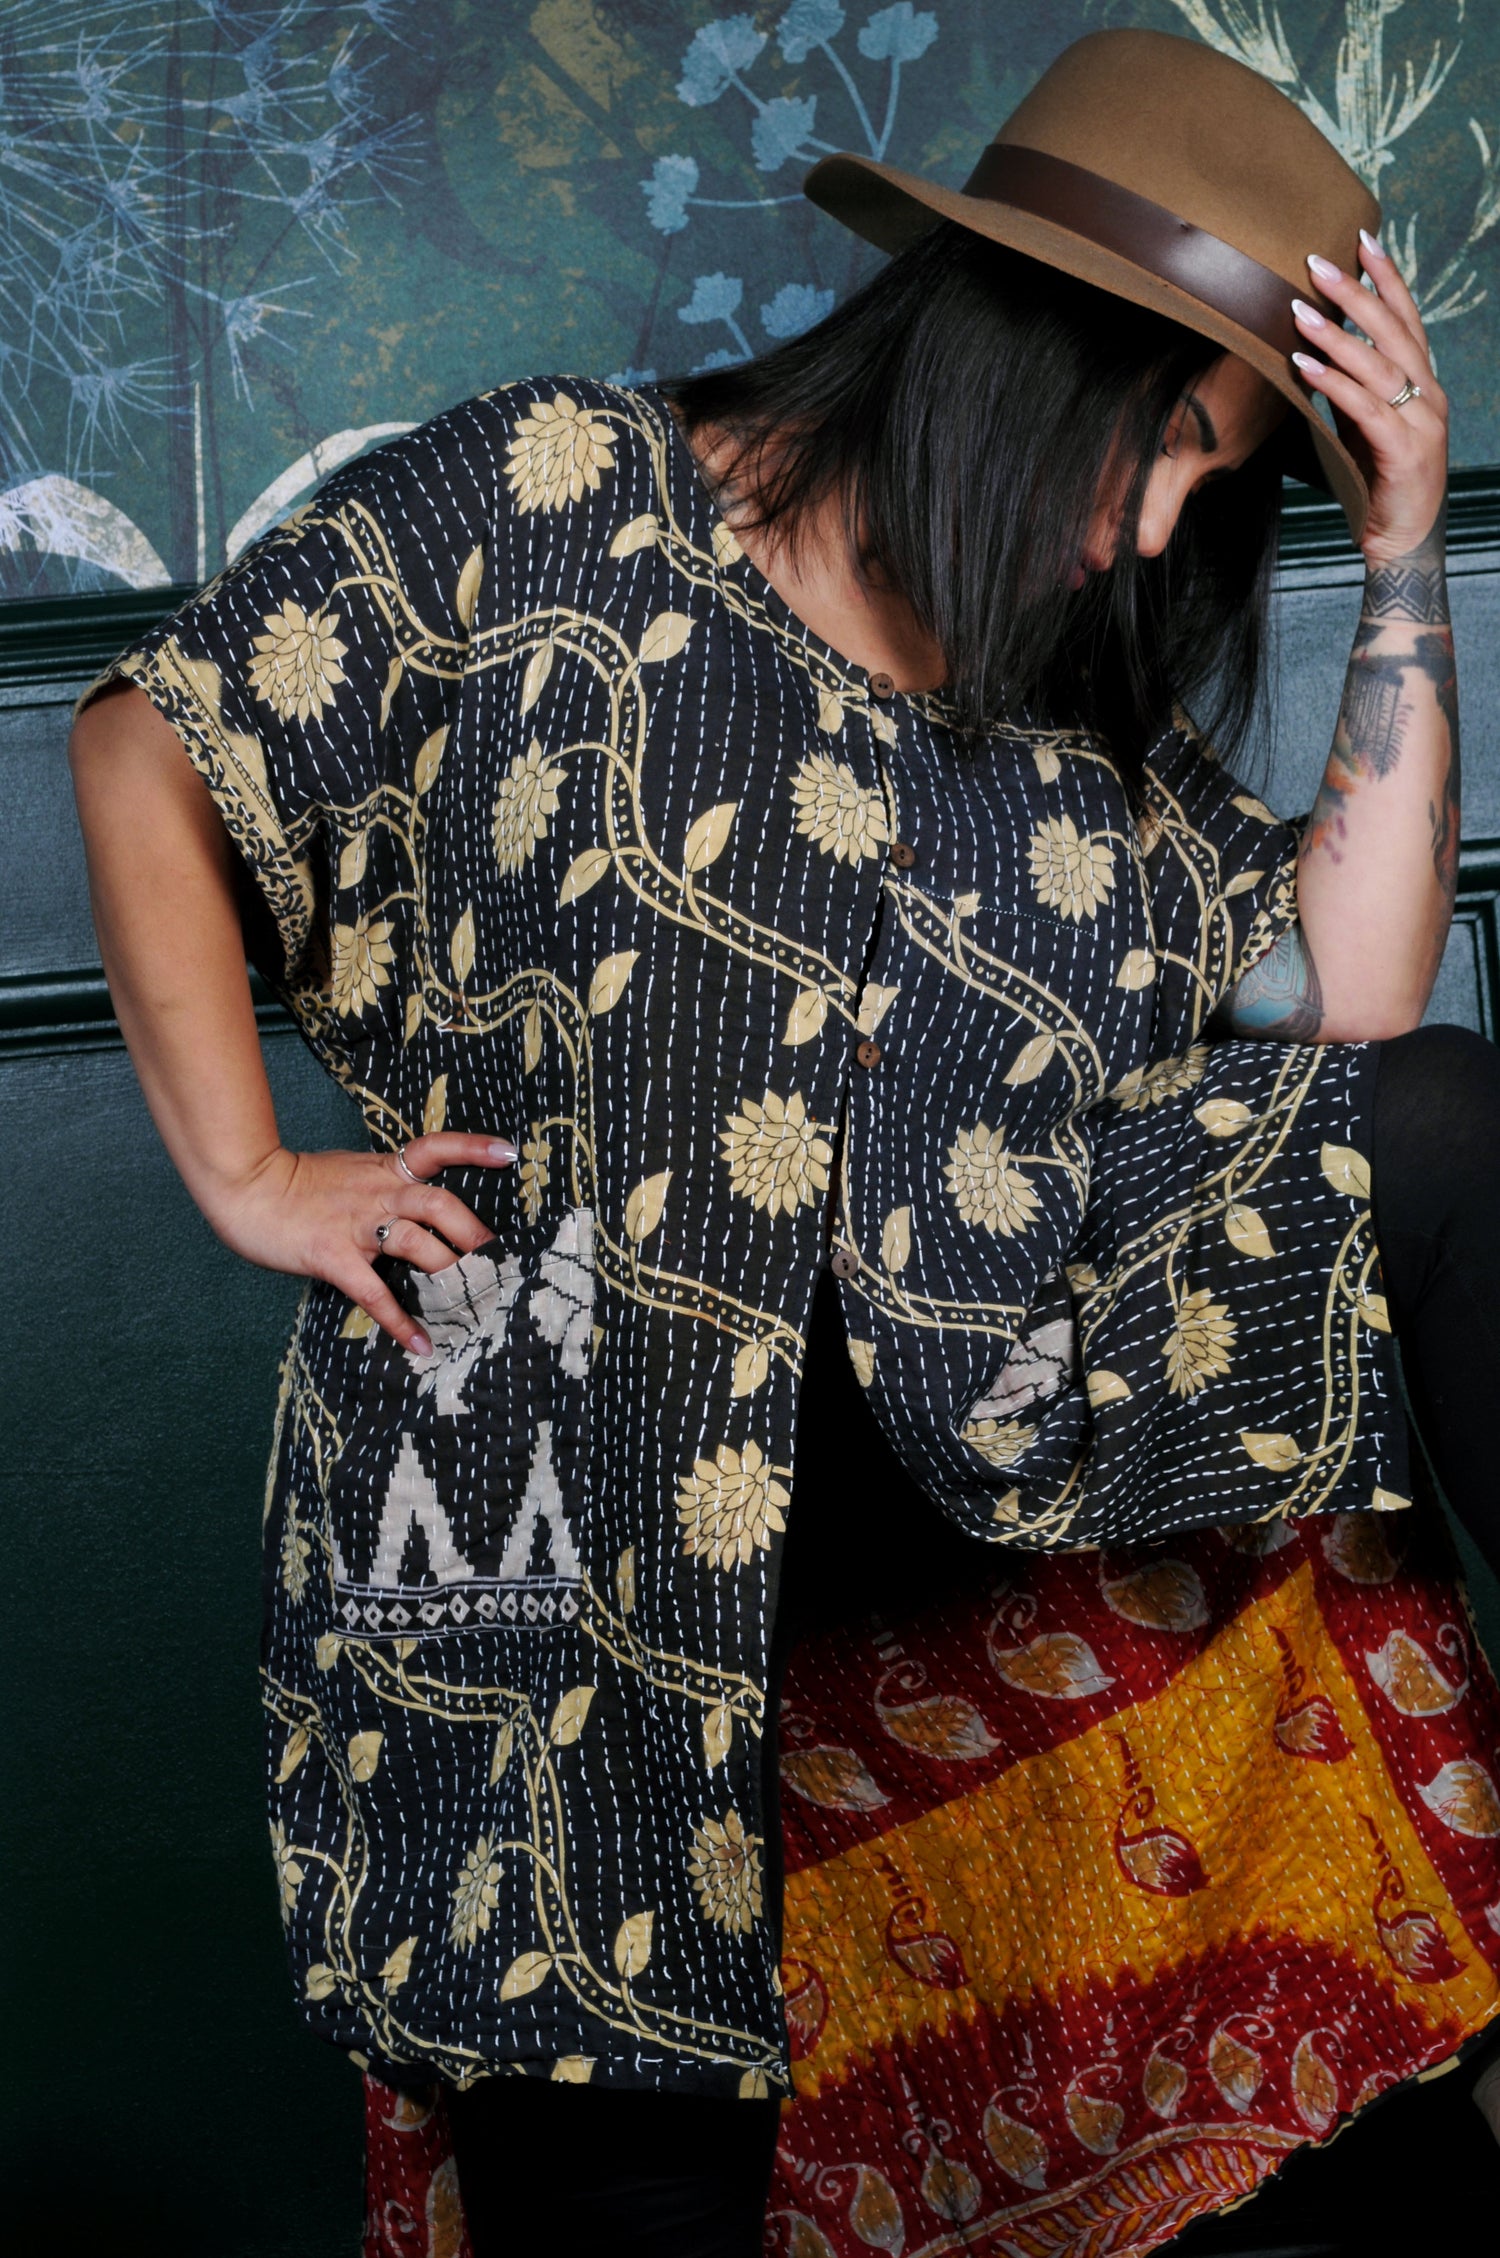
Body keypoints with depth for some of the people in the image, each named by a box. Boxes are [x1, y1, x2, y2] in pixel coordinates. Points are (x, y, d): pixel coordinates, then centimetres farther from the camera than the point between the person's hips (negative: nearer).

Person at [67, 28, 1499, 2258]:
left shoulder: (1080, 715, 15)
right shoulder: (562, 499, 0)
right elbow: (149, 750, 3)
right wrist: (247, 1173, -3)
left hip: (969, 1398, 4)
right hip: (572, 1455, -4)